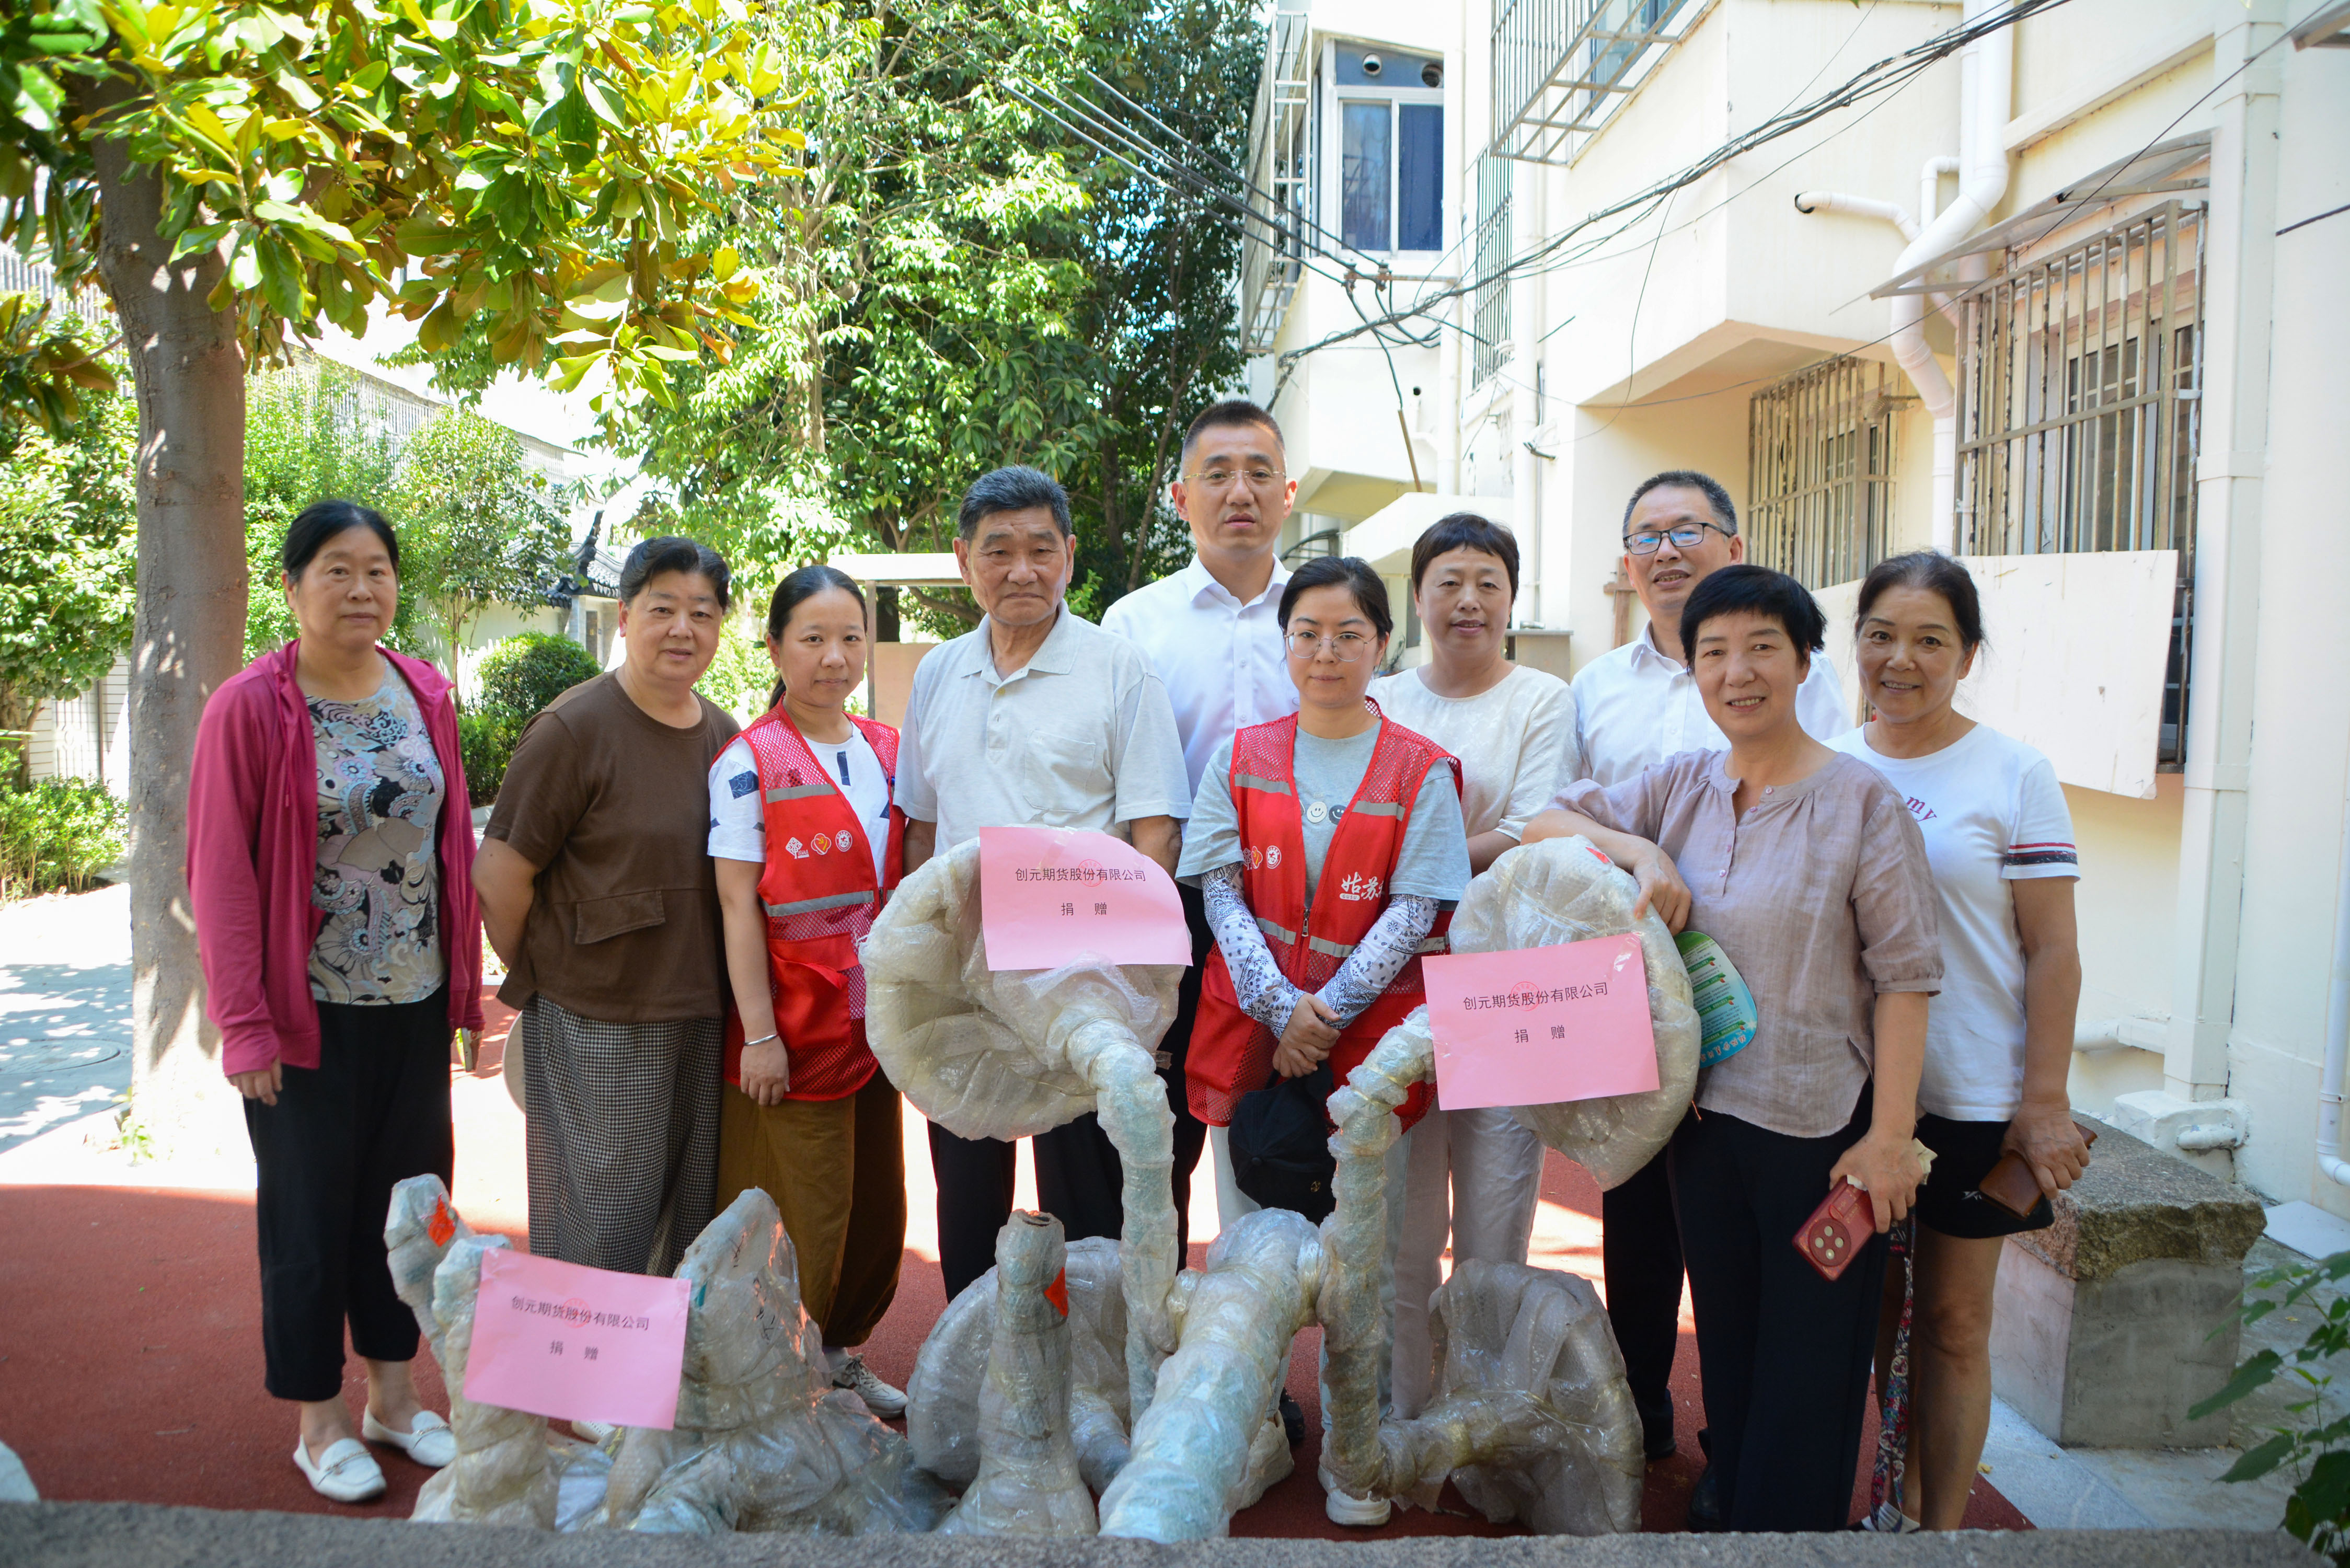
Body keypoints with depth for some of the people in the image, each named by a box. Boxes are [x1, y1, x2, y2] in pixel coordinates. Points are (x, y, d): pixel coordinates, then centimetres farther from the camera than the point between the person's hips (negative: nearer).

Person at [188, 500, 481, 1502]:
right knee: (311, 1214, 9)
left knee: (407, 1197, 14)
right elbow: (219, 873, -11)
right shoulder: (249, 707, -10)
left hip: (416, 1004, 5)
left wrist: (464, 979, 6)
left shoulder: (424, 694, 4)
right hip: (311, 1014, -4)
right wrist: (244, 1022, -13)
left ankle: (394, 1396, 32)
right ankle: (320, 1422, 26)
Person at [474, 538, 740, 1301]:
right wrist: (541, 976, -1)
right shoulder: (575, 728, -11)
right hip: (599, 1022, -6)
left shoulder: (725, 736, 8)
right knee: (602, 1231, 3)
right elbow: (498, 872, -10)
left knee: (694, 1221, 15)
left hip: (702, 1014, 6)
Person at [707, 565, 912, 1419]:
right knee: (802, 1219, 2)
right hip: (795, 1027, -6)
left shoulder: (888, 751, 8)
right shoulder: (748, 763, -9)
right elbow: (738, 908, -12)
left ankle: (839, 1354, 33)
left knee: (878, 1206, 13)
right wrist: (759, 1034, -15)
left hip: (876, 1023, 6)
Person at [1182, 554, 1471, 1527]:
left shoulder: (1420, 771, 0)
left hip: (1368, 1033, -2)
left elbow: (1412, 911, -5)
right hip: (1251, 1027, 2)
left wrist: (1329, 1009, -14)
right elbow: (1220, 892, 0)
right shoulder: (1242, 756, 6)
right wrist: (1280, 1007, -12)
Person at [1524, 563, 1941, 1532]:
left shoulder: (1862, 801, -9)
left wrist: (1890, 1136, -13)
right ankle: (1728, 1511, 33)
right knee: (1727, 1352, 18)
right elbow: (1545, 823, 9)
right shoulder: (1681, 787, 5)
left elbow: (1904, 977, -10)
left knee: (1809, 1369, 7)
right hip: (1706, 1116, 5)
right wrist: (1637, 850, -10)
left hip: (1824, 1128, -4)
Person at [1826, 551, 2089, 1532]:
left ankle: (1940, 1525, 23)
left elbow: (2052, 951, -6)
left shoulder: (2014, 775, -6)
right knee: (1875, 1303, 15)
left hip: (1969, 1100, -3)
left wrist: (2045, 1102, -10)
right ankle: (1897, 1495, 33)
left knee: (1951, 1320, 8)